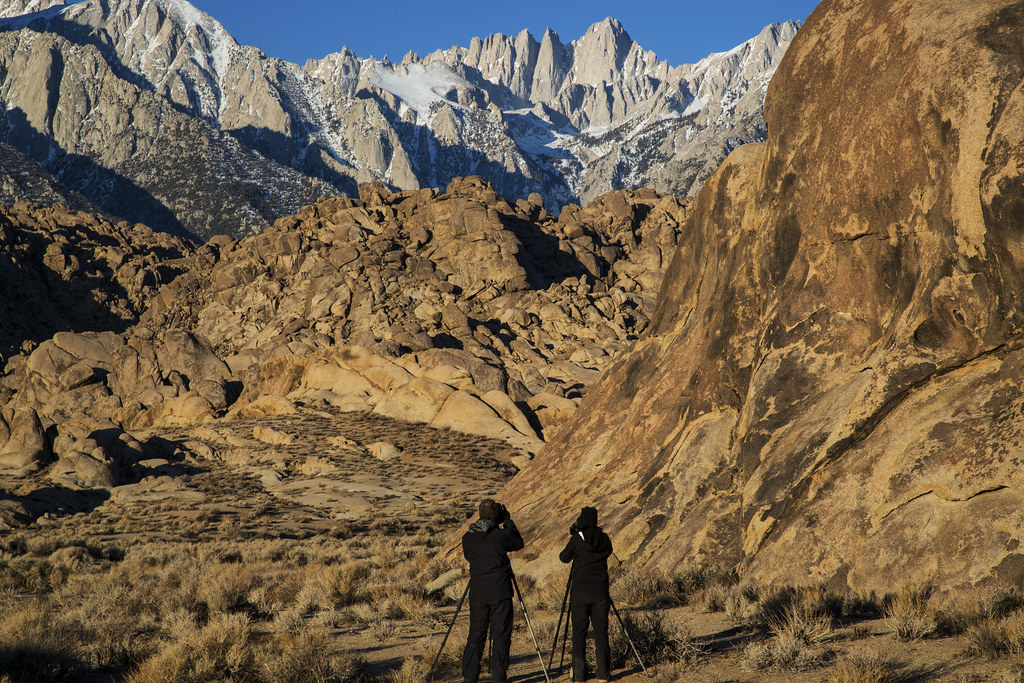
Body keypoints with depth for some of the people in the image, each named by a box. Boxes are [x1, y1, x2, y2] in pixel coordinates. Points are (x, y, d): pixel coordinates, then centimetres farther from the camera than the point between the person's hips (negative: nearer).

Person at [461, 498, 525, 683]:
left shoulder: (468, 537, 1)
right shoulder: (502, 534, -10)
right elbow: (519, 544, 9)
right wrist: (507, 521, 12)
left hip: (477, 594, 3)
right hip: (500, 593, -3)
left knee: (475, 635, 9)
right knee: (501, 636, 3)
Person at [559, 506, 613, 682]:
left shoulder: (576, 540, -8)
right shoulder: (604, 539, 0)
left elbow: (563, 558, 7)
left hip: (580, 593, -2)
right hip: (600, 593, 2)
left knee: (579, 633, 5)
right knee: (601, 632, 7)